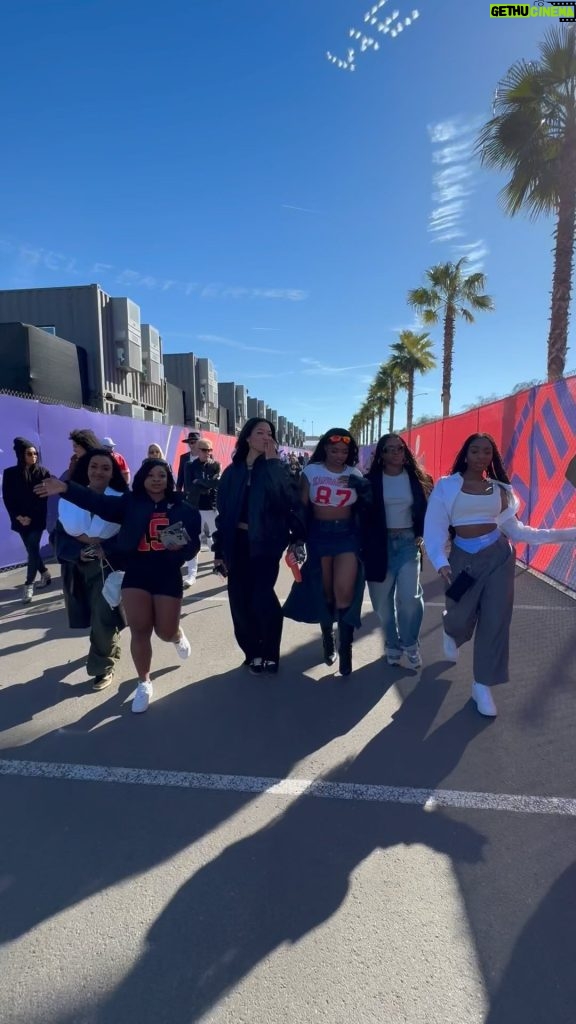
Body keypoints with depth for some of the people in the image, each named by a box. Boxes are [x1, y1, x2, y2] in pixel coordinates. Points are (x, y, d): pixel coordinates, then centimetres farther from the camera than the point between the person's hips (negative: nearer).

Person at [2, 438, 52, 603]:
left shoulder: (43, 472, -4)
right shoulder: (10, 473, 1)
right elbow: (7, 498, 1)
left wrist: (31, 517, -13)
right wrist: (18, 516, -9)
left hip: (37, 519, -3)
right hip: (20, 520, 3)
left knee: (33, 550, -5)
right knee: (32, 550, 12)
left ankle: (29, 584, 2)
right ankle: (45, 573, 31)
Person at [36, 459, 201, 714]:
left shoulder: (181, 508, -1)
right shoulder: (131, 502, 1)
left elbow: (193, 544, 0)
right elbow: (99, 502, -13)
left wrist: (181, 547, -23)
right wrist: (66, 489, -27)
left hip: (167, 575, -1)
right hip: (136, 573, 1)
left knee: (165, 631, 5)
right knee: (139, 630, 1)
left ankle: (178, 636, 45)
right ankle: (144, 682, 23)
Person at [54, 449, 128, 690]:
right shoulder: (69, 499, 1)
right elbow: (61, 536, -2)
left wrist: (104, 548, -21)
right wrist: (79, 551, -18)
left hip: (108, 566, -3)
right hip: (77, 567, 3)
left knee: (103, 619, -5)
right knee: (91, 617, 14)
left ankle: (103, 666, 18)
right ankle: (109, 650, 43)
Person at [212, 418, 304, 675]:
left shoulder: (275, 469, 0)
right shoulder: (232, 472, 7)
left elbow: (288, 502, -18)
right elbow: (222, 512, 9)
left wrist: (272, 462, -17)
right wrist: (219, 550, 6)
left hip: (265, 543, -3)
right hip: (237, 543, 3)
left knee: (261, 598, -12)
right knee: (240, 602, 5)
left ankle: (268, 654, 12)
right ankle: (253, 653, 25)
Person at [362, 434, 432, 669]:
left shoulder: (417, 478, 3)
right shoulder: (370, 480, -2)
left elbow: (429, 509, 8)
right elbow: (362, 514, -2)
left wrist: (422, 534, -6)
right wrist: (365, 546, -8)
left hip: (408, 542, 0)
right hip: (380, 544, 0)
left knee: (409, 596, -12)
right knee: (383, 600, 7)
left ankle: (410, 644, 13)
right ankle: (392, 645, 28)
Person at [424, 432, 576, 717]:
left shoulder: (500, 489, 7)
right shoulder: (446, 486, -4)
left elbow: (515, 529, 7)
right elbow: (434, 527, -8)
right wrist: (440, 562, -22)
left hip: (499, 555, 3)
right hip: (463, 558, -2)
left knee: (495, 621, 1)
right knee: (460, 619, 4)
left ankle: (482, 686, 17)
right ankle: (452, 633, 46)